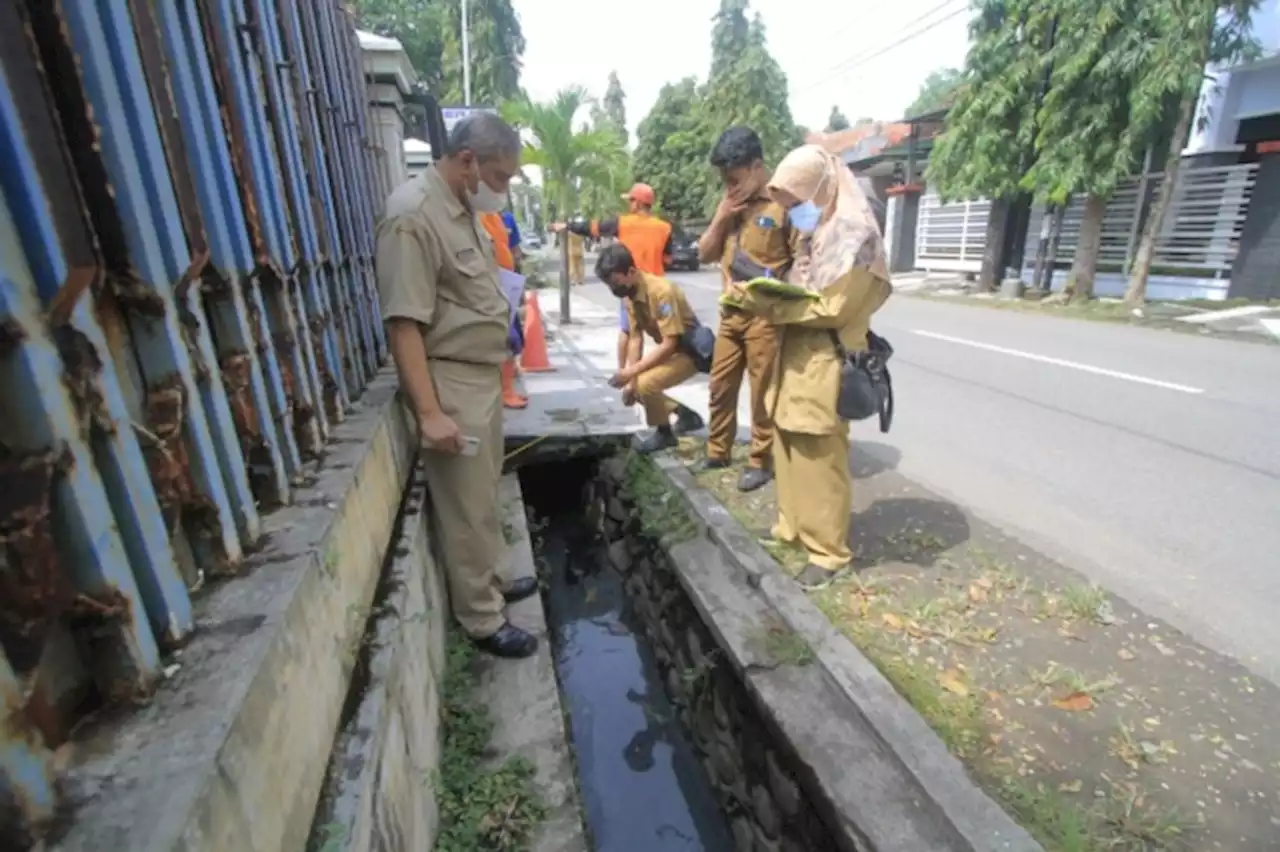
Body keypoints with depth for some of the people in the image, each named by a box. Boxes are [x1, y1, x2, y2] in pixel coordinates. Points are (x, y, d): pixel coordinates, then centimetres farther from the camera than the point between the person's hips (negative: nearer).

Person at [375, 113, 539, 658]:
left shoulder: (464, 206, 11)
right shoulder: (413, 217, -19)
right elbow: (403, 324, -24)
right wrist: (429, 411, -27)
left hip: (483, 375, 9)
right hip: (451, 384, -9)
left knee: (483, 497, 20)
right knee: (467, 508, 2)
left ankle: (488, 582, 38)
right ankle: (482, 618, 18)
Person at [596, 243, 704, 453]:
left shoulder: (661, 292, -30)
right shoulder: (628, 295, -4)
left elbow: (669, 343, -30)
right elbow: (635, 338, -3)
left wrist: (632, 372, -31)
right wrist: (630, 380, -10)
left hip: (688, 351, -9)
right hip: (667, 350, 9)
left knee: (646, 383, -28)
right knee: (635, 385, 8)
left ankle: (664, 433, -2)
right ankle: (685, 415, 21)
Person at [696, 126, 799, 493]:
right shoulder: (730, 203, 12)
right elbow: (705, 254, 11)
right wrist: (721, 216, -1)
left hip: (766, 316, -7)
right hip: (730, 312, 7)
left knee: (763, 393, 3)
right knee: (720, 387, 13)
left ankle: (760, 461, 16)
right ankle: (717, 452, 28)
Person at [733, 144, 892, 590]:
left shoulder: (854, 234, -13)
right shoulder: (813, 232, 15)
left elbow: (831, 308, -18)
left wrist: (772, 307, -19)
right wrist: (766, 293, -1)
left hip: (825, 365, -8)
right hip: (794, 358, 8)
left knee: (821, 462, 0)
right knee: (789, 451, 15)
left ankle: (829, 550, 14)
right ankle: (793, 526, 31)